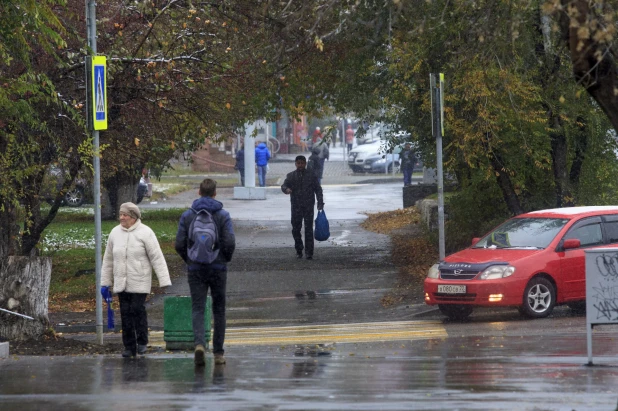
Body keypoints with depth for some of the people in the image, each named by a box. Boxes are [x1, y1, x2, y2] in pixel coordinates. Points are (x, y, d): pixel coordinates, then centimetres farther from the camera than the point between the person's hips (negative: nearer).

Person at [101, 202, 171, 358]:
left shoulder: (145, 233, -6)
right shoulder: (115, 233, 7)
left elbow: (157, 258, -8)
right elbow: (108, 259, 15)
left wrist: (165, 281, -13)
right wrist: (105, 282, 15)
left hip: (140, 282, -4)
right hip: (121, 282, 4)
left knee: (137, 309, -13)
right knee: (125, 313, 3)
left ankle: (142, 341, 5)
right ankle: (129, 347, 9)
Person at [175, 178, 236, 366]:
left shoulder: (187, 216, -1)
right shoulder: (223, 215, -5)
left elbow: (179, 244, -3)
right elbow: (230, 243, -11)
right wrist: (226, 258, 8)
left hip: (195, 270, 0)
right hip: (218, 269, 0)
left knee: (197, 309, -1)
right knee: (219, 310, 10)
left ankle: (199, 343, -25)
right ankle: (218, 352, 13)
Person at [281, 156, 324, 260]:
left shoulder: (311, 176, 5)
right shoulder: (291, 176, 8)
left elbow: (318, 189, 7)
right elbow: (284, 185, -1)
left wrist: (320, 202, -1)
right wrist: (286, 189, -26)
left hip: (308, 205, -1)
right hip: (296, 206, 1)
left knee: (308, 229, -5)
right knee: (296, 228, 3)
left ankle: (309, 252, -4)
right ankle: (299, 250, 18)